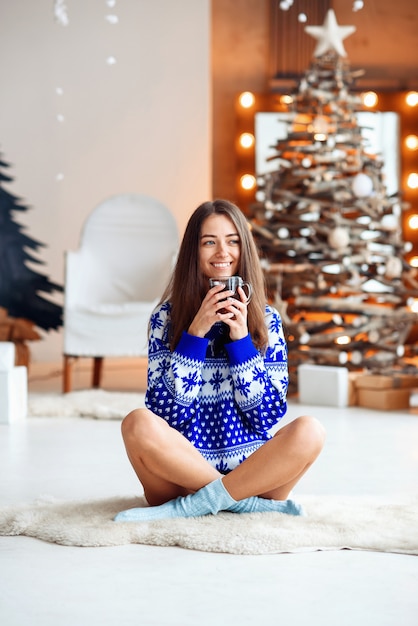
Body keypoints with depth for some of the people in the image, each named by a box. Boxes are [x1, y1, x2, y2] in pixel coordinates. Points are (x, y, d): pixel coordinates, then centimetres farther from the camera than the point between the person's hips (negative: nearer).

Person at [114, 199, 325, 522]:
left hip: (251, 469, 2)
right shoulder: (167, 315, 1)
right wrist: (196, 332, -16)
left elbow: (268, 414, -3)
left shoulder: (266, 319, 5)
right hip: (183, 473, -1)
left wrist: (240, 337, -12)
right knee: (140, 425, -31)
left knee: (309, 431, -27)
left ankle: (190, 507, -22)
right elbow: (166, 410, -9)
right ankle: (251, 501, -20)